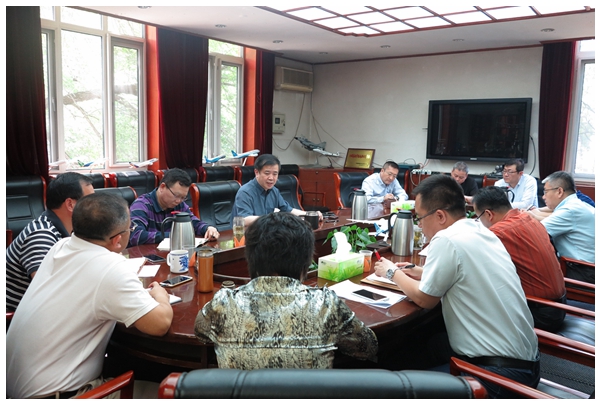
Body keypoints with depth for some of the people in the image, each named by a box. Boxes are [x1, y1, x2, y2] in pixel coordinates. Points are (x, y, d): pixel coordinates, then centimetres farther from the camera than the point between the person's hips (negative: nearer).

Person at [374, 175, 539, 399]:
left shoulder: (447, 239, -21)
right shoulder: (482, 233, 5)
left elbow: (424, 299, -9)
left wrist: (392, 272, 6)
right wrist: (424, 273, 16)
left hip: (503, 372, -9)